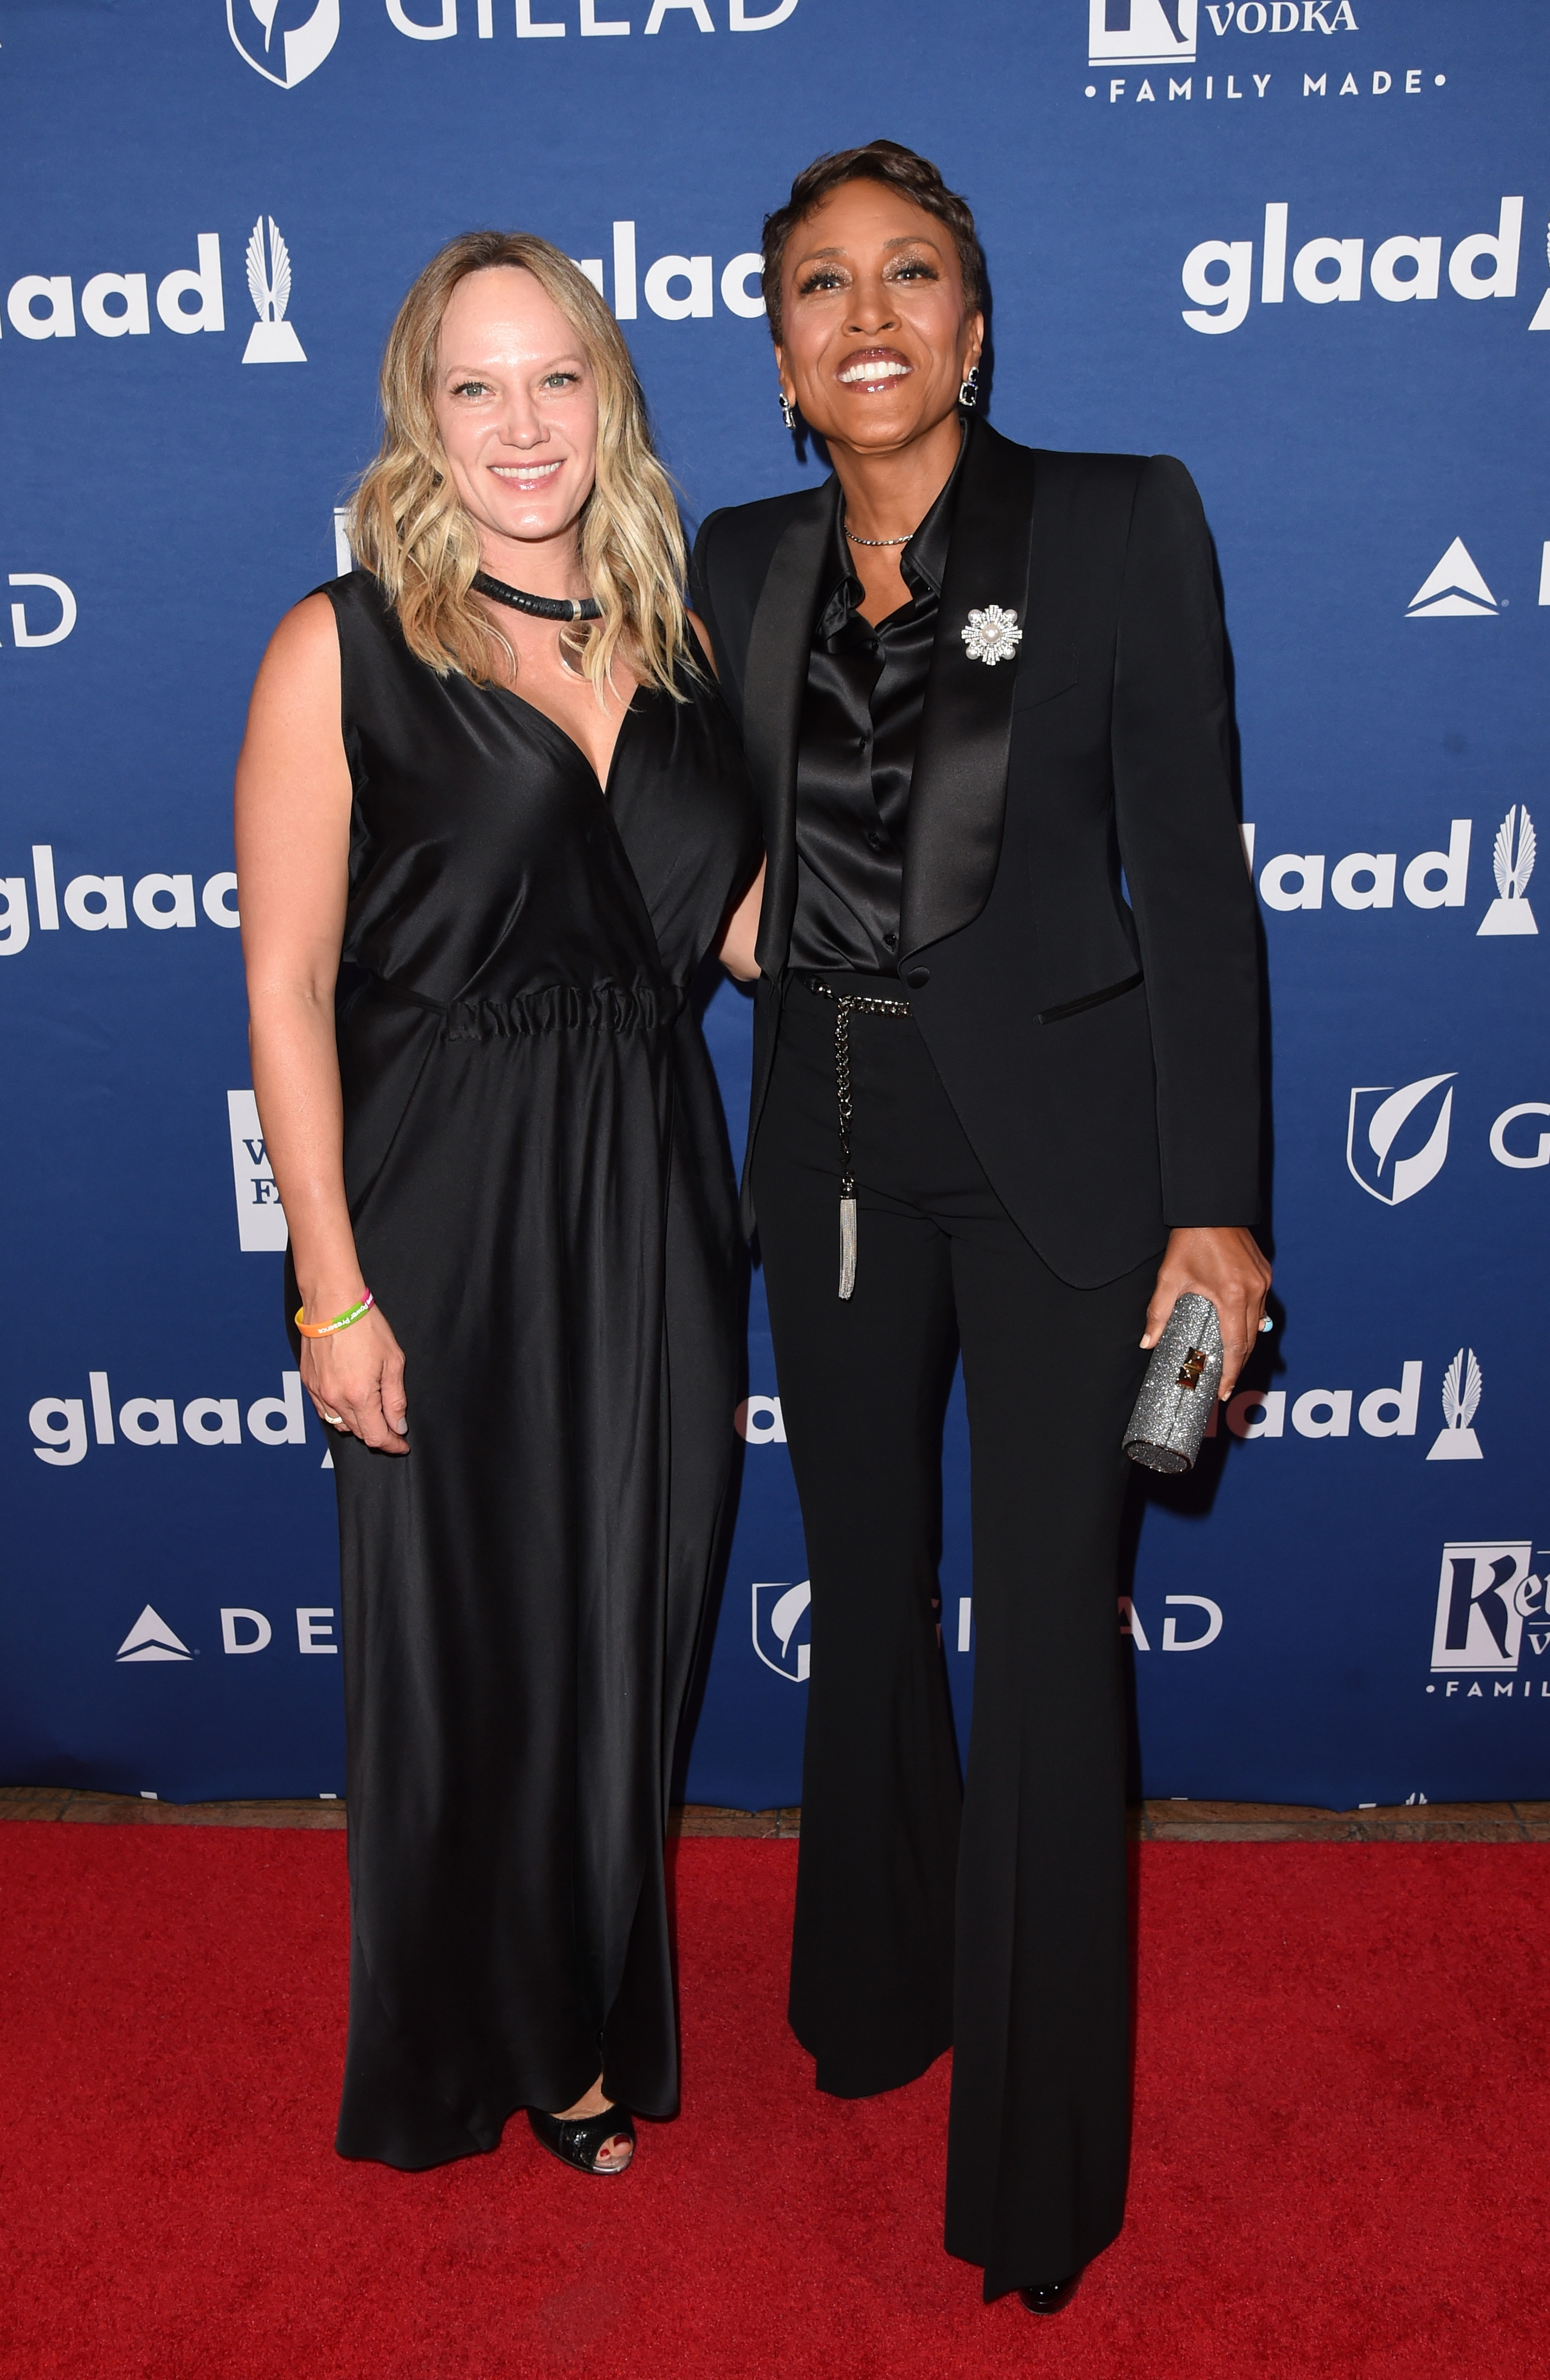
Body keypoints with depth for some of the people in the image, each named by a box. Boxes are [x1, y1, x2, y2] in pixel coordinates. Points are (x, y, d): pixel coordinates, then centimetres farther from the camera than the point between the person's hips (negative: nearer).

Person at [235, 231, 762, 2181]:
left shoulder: (670, 643, 9)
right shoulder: (342, 648, -5)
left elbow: (748, 927, 12)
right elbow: (286, 990, -8)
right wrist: (331, 1287, -12)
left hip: (646, 1211, 4)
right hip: (445, 1214, -4)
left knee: (623, 1637, 15)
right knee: (461, 1641, 11)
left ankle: (587, 2025, 40)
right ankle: (471, 2053, 38)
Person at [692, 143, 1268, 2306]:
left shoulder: (1118, 522, -4)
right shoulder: (742, 565, 8)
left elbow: (1189, 872, -7)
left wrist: (1216, 1202, -12)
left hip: (1054, 1137, -4)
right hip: (828, 1142, 5)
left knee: (1046, 1640, 1)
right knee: (864, 1591, 17)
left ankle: (1043, 2158, 22)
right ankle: (882, 1988, 43)